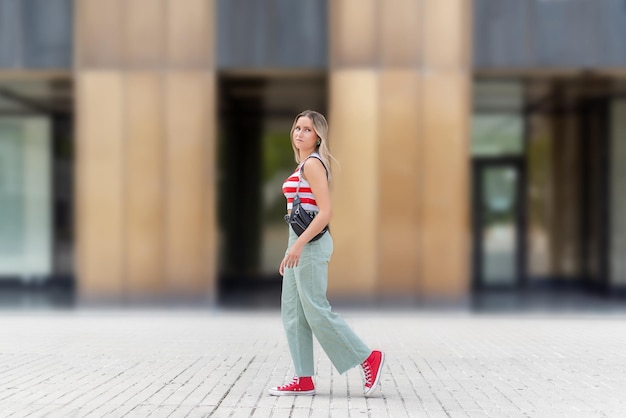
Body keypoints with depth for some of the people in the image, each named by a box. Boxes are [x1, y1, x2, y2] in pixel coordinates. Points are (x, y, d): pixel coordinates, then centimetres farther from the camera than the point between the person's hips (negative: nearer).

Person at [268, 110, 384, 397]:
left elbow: (325, 212, -20)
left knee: (316, 310, -7)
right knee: (293, 313, 7)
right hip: (301, 243, 10)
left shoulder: (312, 164, -11)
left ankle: (368, 358, 2)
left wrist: (299, 244, -25)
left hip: (311, 243, -10)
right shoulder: (304, 165, 18)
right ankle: (304, 380, 9)